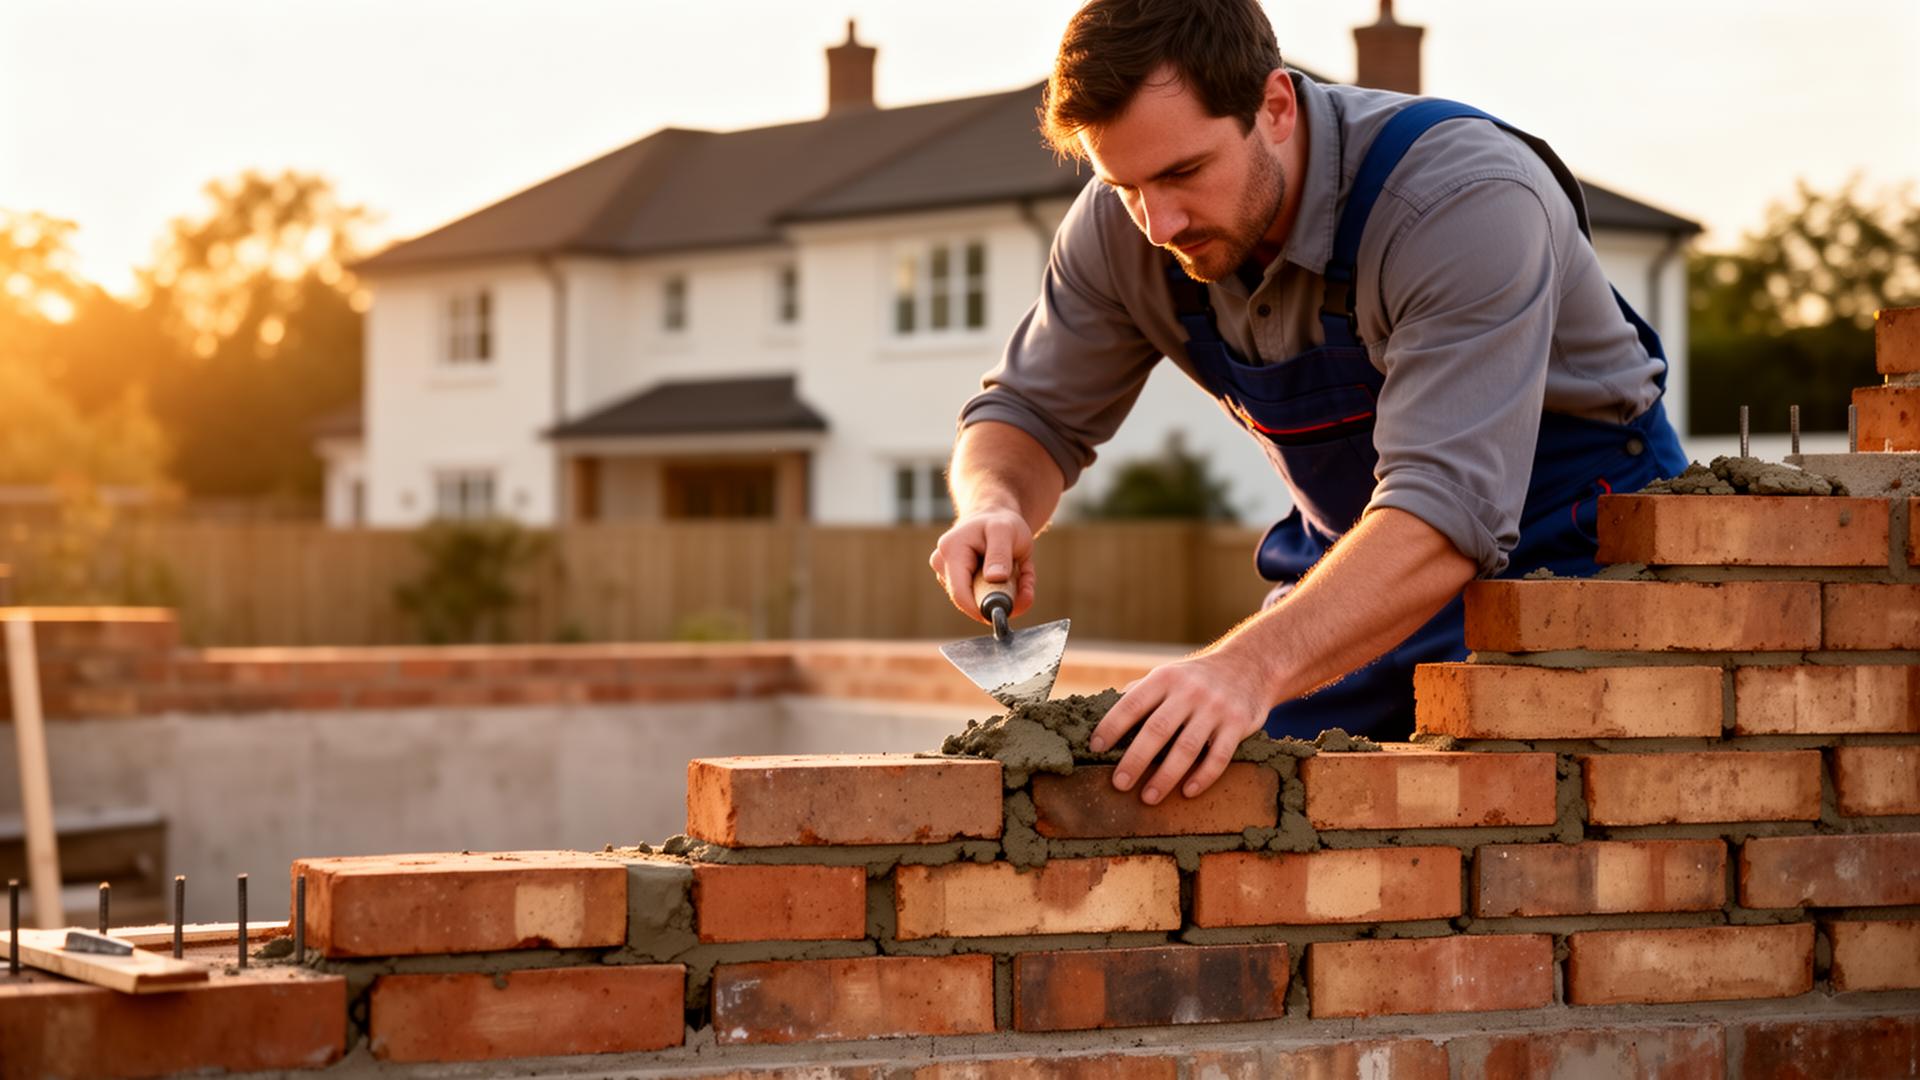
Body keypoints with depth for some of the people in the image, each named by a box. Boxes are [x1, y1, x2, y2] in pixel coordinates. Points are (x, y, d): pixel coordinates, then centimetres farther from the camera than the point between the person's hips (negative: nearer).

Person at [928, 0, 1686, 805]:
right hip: (1358, 556, 5)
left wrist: (1254, 665, -57)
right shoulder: (1123, 226, -13)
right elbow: (1033, 414, 1)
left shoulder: (1468, 203, -33)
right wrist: (995, 507, -24)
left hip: (1569, 537, -5)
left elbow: (1448, 509, -42)